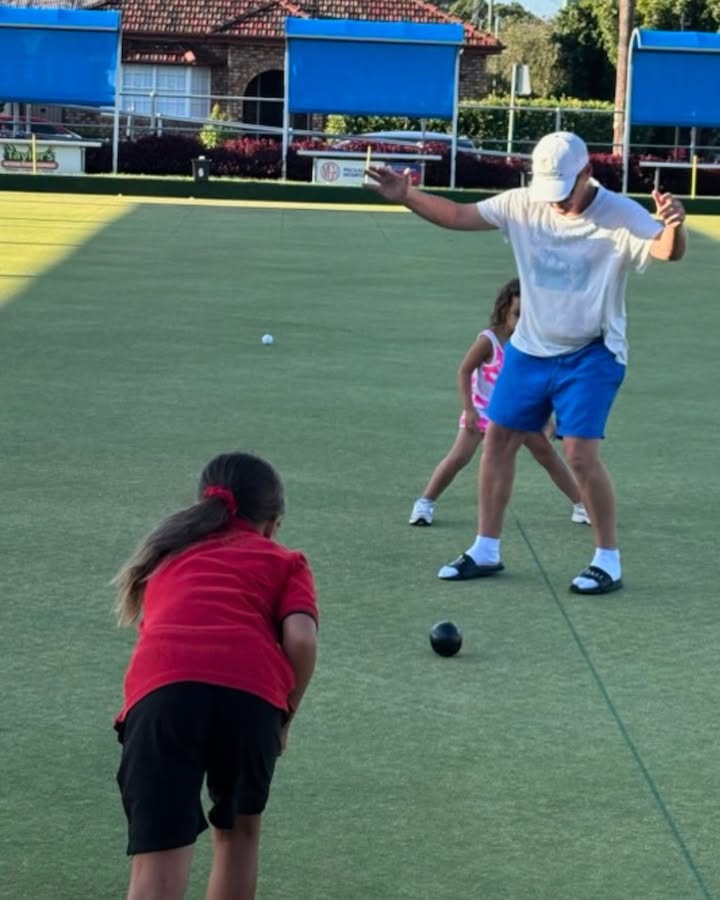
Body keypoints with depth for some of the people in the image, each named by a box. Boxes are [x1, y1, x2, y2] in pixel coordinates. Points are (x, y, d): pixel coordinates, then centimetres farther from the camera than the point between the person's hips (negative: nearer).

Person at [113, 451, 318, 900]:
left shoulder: (169, 553, 37)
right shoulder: (285, 561, 26)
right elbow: (300, 639, 7)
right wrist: (284, 715, 21)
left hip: (160, 691, 1)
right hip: (249, 693, -1)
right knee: (238, 833, 27)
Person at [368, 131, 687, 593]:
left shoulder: (620, 215, -18)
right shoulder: (523, 204, -5)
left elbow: (668, 250, -32)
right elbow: (459, 215, 1)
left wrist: (674, 225, -55)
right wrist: (407, 196, -11)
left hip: (590, 355, -5)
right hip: (530, 348, 6)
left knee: (581, 453, -14)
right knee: (498, 438, 8)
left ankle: (609, 562, 1)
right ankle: (486, 550, 22)